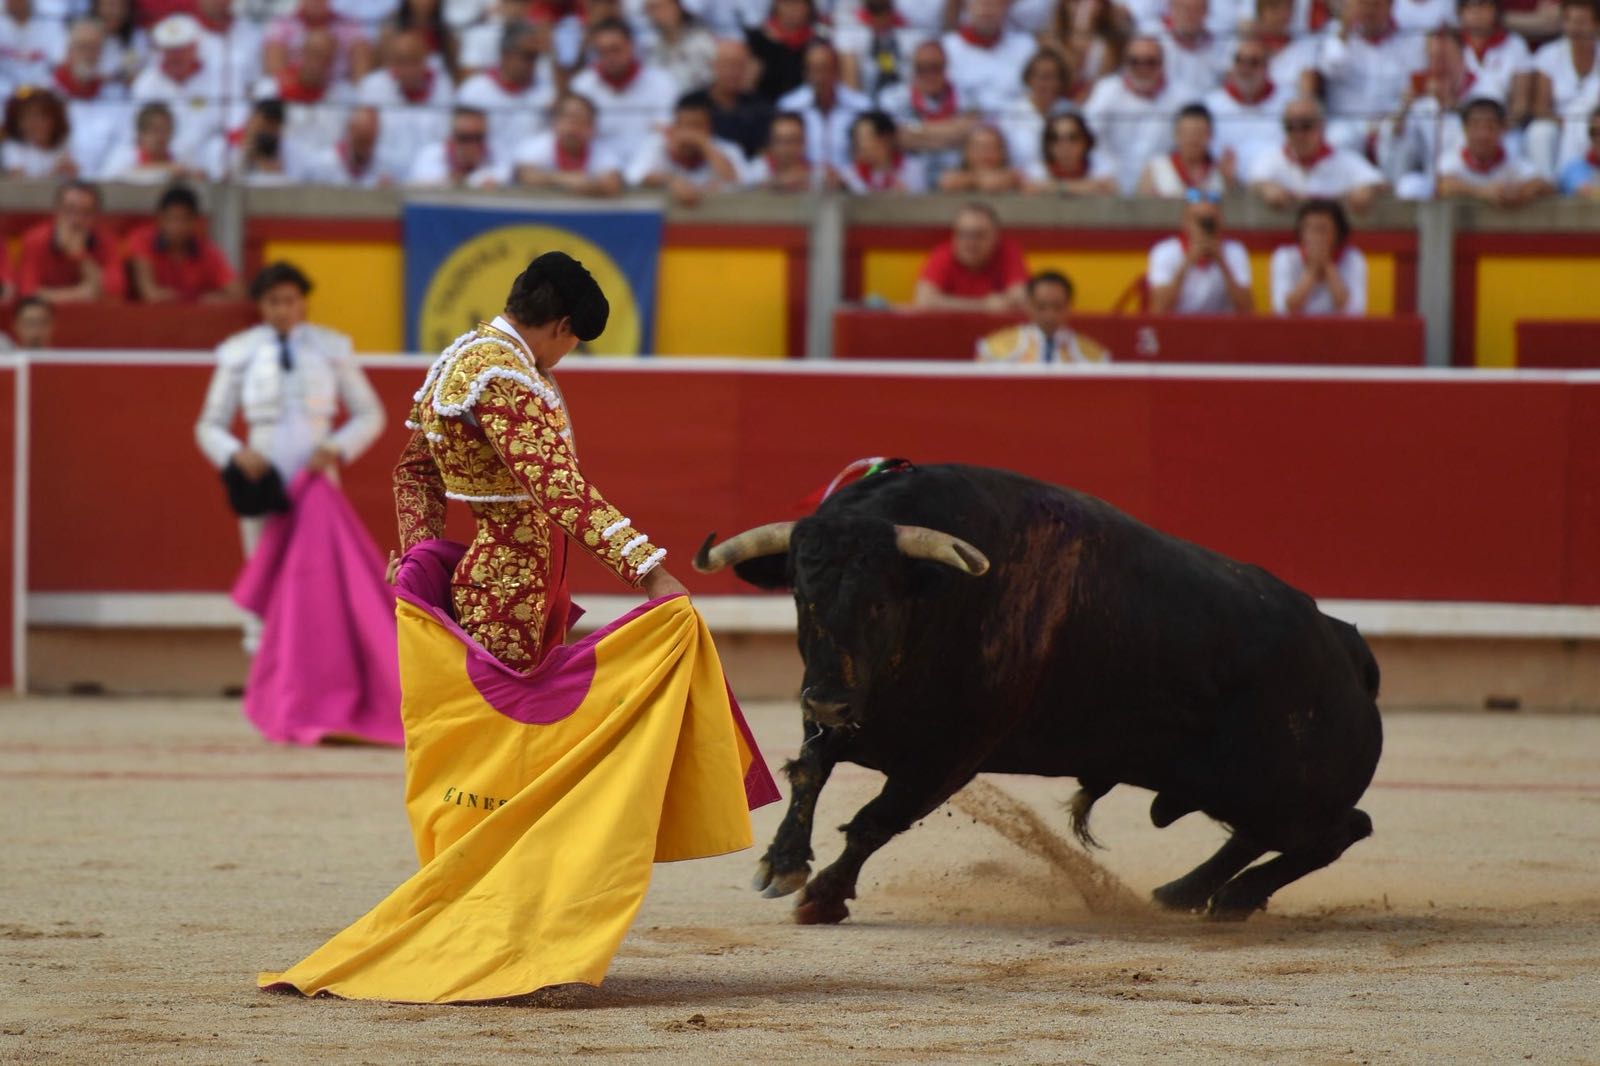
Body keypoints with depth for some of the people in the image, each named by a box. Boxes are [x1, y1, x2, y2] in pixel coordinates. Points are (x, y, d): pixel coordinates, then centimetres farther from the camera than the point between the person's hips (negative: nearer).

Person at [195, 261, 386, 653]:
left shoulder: (331, 349, 4)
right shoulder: (240, 354, 3)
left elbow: (369, 415, 9)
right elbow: (209, 426, 7)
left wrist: (335, 450, -9)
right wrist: (237, 454, -14)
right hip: (263, 480, 0)